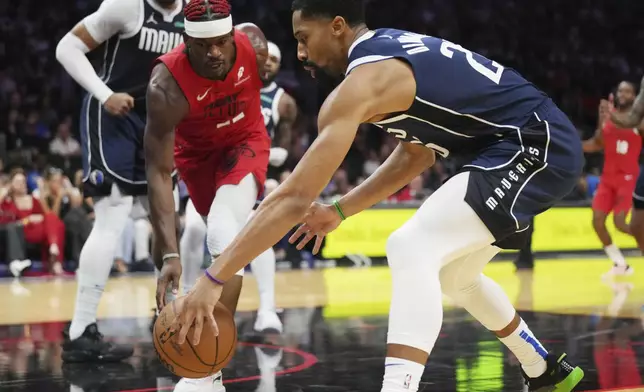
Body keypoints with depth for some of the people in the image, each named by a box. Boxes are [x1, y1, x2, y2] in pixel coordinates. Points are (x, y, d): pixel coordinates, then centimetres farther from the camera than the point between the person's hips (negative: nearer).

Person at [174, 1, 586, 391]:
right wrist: (340, 211, 20)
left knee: (411, 249, -22)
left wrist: (215, 279, -20)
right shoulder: (394, 48, 13)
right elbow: (416, 154, 24)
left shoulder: (362, 82, -15)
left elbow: (295, 197, -20)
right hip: (545, 143, 10)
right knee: (452, 272, 26)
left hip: (538, 147, -10)